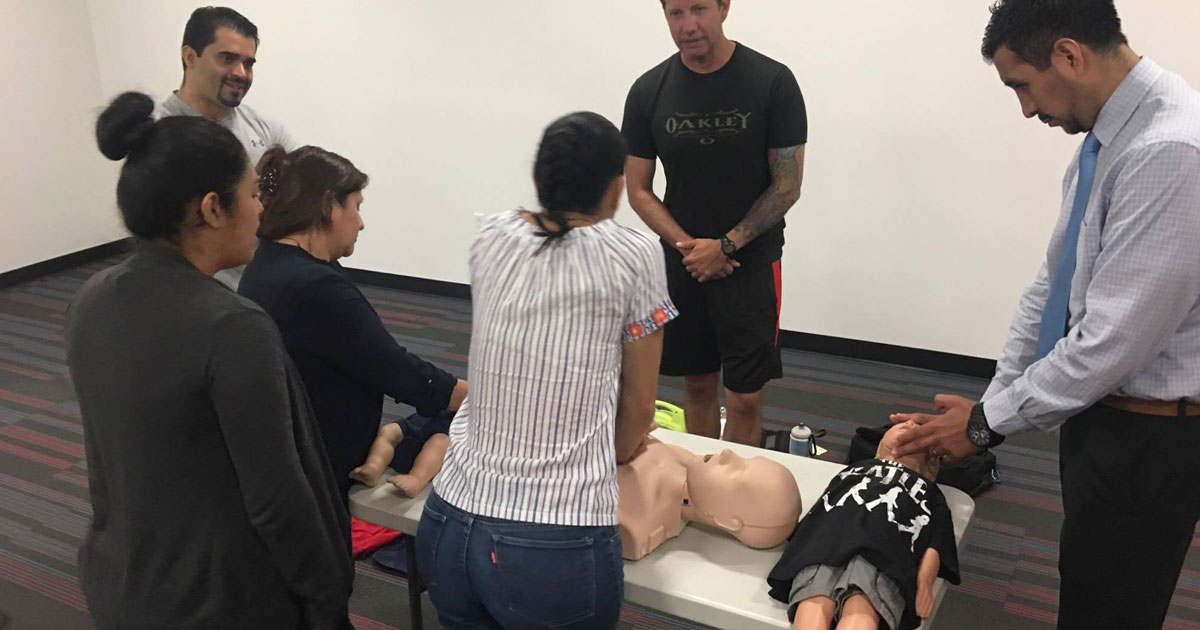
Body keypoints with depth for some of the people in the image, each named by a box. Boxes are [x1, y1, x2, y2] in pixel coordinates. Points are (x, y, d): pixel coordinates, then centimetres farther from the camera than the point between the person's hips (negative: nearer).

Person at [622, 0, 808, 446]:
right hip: (681, 262, 3)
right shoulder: (648, 91, -1)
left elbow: (787, 187, -6)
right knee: (697, 383, 13)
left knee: (744, 397, -1)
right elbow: (638, 191, 4)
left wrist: (725, 246, -11)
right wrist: (685, 245, -10)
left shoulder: (772, 82, -9)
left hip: (750, 261, -2)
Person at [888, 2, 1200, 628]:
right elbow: (1052, 284, 9)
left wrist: (988, 421, -15)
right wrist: (992, 402, 7)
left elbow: (1114, 338, -26)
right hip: (1098, 411, 8)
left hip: (1149, 437, -8)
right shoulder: (1103, 138, 3)